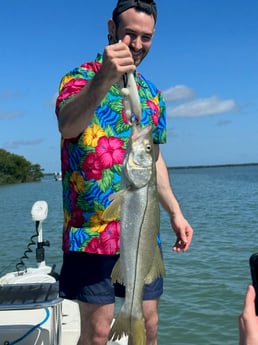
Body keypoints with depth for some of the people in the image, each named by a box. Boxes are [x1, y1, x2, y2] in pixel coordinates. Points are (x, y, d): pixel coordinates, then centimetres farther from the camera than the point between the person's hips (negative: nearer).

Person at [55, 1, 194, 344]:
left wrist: (175, 212, 11)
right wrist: (104, 78, -47)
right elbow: (67, 125, -30)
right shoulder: (81, 78, -6)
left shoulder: (152, 93, 12)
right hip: (93, 230, -5)